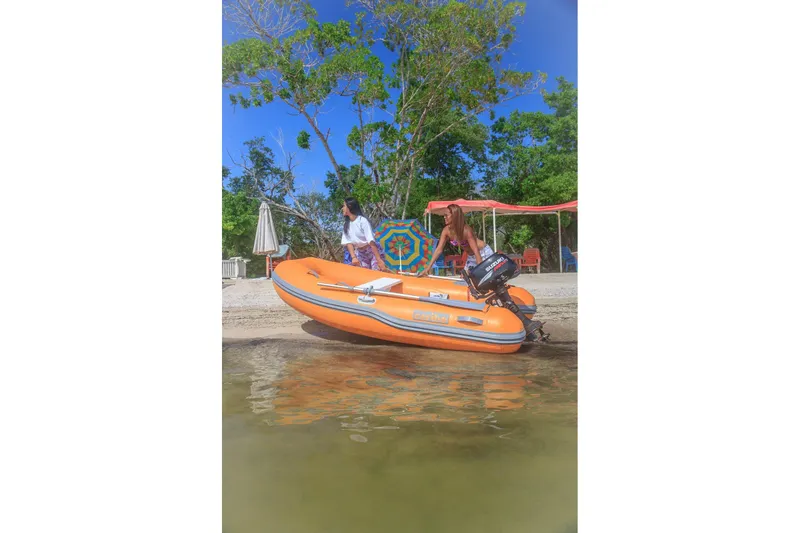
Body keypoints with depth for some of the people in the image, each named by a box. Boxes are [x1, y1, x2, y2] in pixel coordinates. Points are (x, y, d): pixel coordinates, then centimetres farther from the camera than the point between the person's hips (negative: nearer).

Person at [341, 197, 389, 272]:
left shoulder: (362, 221, -19)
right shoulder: (347, 225, 1)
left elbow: (371, 241, -25)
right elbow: (348, 242, -5)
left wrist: (379, 260, -29)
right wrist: (353, 257, -21)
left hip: (373, 251, -6)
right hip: (360, 254, 6)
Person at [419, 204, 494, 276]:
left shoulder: (466, 230, -31)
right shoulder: (446, 230, -14)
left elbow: (476, 251, -34)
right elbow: (439, 249, -12)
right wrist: (428, 268, -18)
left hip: (484, 252, -7)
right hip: (471, 256, 7)